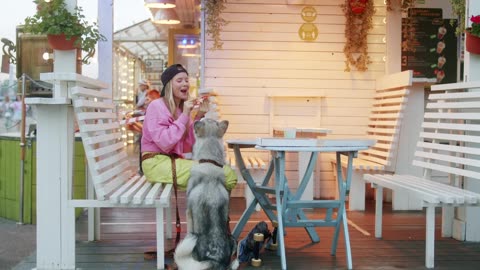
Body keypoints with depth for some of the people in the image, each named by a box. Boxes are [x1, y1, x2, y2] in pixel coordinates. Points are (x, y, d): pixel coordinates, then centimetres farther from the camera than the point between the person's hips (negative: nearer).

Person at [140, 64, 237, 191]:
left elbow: (187, 146, 7)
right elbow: (165, 144, -19)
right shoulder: (156, 106, -7)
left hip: (175, 160, 8)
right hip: (157, 163, -8)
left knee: (229, 172, -6)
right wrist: (184, 116, -16)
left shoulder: (182, 108, 14)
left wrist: (199, 116, 0)